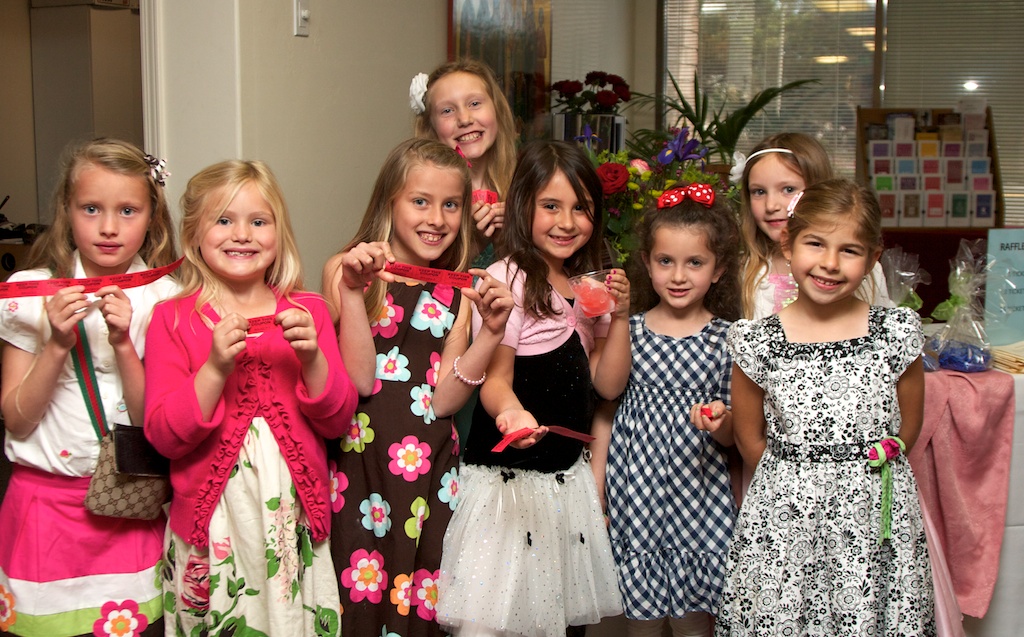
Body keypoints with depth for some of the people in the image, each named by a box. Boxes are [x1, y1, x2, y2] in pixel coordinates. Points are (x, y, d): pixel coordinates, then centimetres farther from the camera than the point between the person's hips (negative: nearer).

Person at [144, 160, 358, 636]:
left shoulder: (308, 312, 5)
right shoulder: (173, 319, -1)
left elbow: (338, 421, 1)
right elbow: (163, 435, -8)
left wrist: (312, 359, -15)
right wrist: (216, 368, -21)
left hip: (294, 513, 2)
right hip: (211, 520, -1)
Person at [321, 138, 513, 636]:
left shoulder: (458, 293, 8)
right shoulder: (346, 271, -1)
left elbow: (443, 400, -1)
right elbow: (358, 380, -11)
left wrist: (491, 332, -11)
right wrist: (352, 290, -17)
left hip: (429, 467, 3)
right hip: (358, 461, -3)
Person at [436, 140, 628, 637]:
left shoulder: (588, 286, 12)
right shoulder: (506, 280, -11)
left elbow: (608, 384, 11)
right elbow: (494, 380, -18)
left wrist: (619, 316, -2)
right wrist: (512, 412, -39)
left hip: (569, 479, 7)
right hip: (507, 479, -7)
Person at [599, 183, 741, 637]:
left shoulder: (726, 338, 1)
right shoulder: (628, 330, 2)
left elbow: (732, 436, 4)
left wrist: (720, 422, -18)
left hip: (699, 494, 0)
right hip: (635, 491, 1)